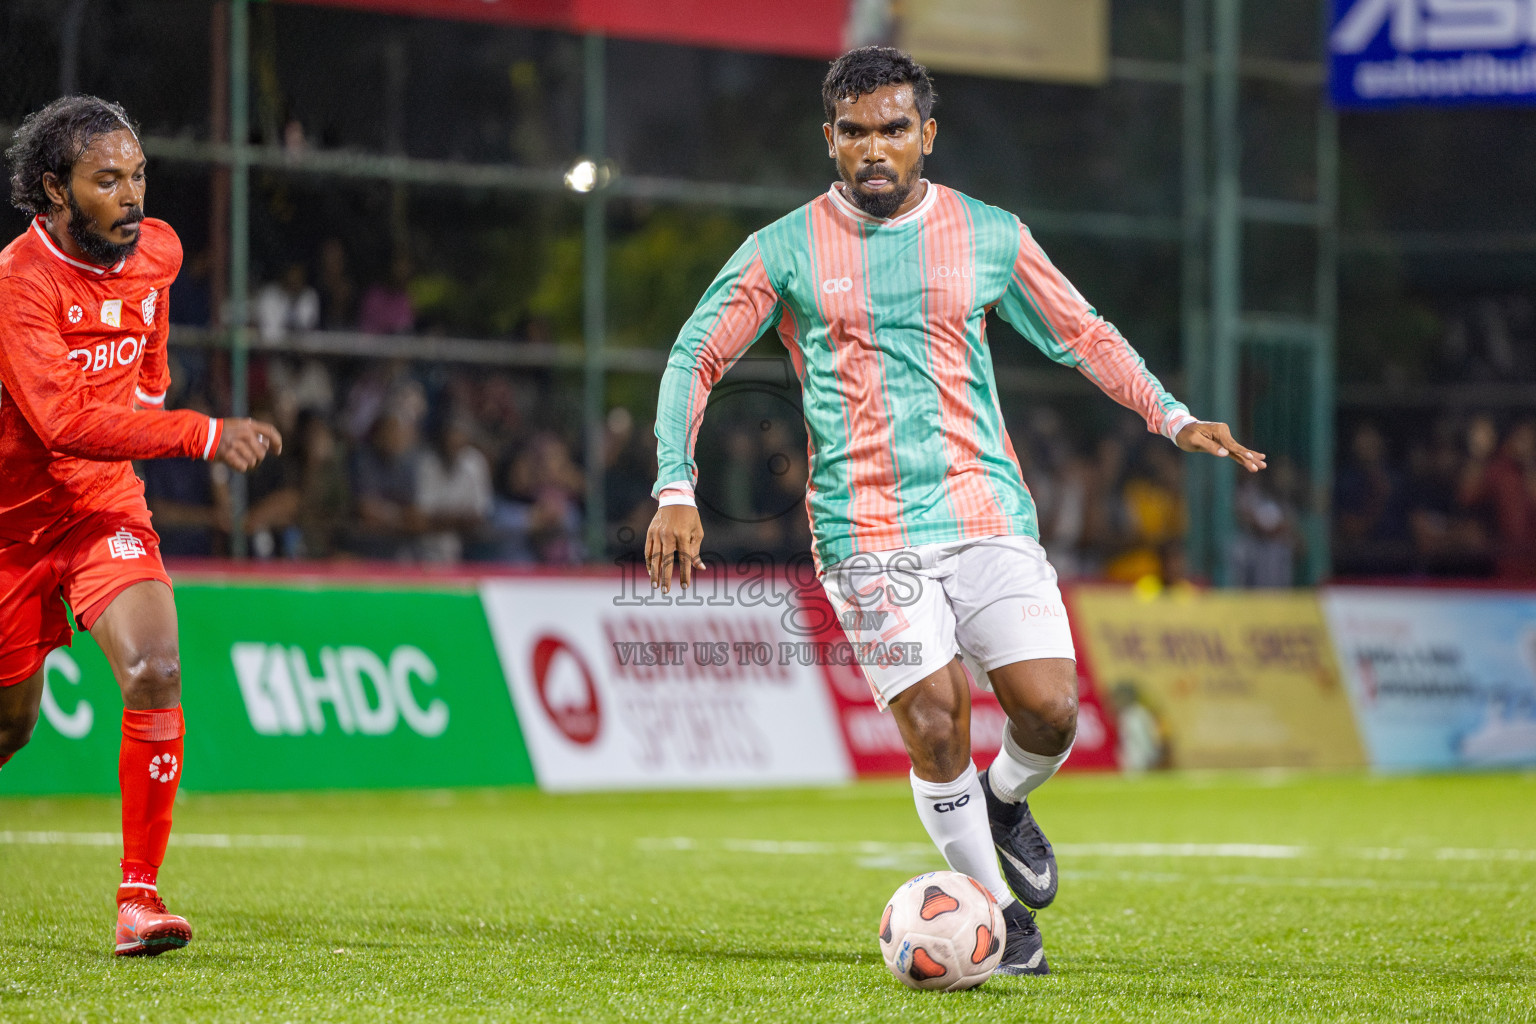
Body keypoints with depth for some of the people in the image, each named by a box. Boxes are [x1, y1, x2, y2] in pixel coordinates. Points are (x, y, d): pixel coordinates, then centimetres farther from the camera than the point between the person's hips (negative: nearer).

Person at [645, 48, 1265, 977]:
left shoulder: (991, 236, 7)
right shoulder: (784, 253, 2)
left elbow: (1083, 335, 18)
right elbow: (696, 359, 8)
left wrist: (1172, 417, 8)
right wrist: (677, 490, -2)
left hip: (986, 511, 2)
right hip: (867, 534, -2)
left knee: (1050, 711, -12)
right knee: (935, 727, -11)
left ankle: (1004, 800, 23)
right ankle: (994, 909, 9)